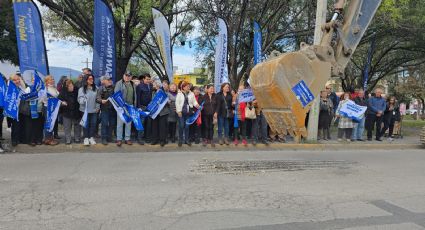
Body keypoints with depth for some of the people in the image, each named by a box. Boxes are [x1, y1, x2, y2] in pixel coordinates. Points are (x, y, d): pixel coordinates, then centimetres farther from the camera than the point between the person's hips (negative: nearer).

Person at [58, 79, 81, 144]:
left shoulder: (77, 91, -5)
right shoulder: (63, 92, -7)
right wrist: (62, 102, -20)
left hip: (76, 112, 1)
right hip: (66, 112, -1)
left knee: (77, 126, 11)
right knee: (67, 127, 4)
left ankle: (77, 138, 25)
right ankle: (68, 139, 13)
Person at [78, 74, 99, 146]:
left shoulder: (95, 89, 4)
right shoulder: (82, 89, -5)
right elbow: (80, 98, -8)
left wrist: (97, 107, 2)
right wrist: (83, 101, -29)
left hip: (94, 110, 3)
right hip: (85, 110, -3)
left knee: (93, 124, 8)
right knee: (86, 124, 5)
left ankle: (91, 137, 21)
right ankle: (86, 138, 17)